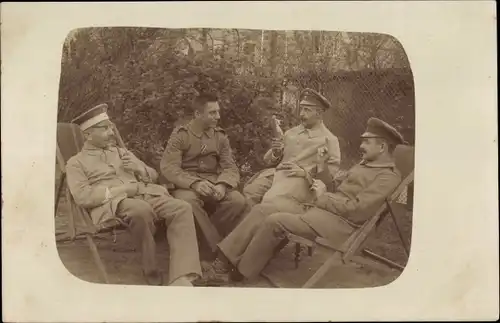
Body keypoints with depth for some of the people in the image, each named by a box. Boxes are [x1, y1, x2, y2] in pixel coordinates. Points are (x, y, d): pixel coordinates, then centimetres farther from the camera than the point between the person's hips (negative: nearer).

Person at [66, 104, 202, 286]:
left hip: (145, 195, 5)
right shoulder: (76, 163, 11)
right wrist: (120, 190, -12)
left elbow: (154, 175, 27)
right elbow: (82, 197, -6)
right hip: (112, 203, -5)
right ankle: (151, 270, -18)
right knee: (142, 209, -40)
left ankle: (181, 279, -37)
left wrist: (140, 169, 4)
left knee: (182, 208, -26)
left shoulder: (122, 152, 28)